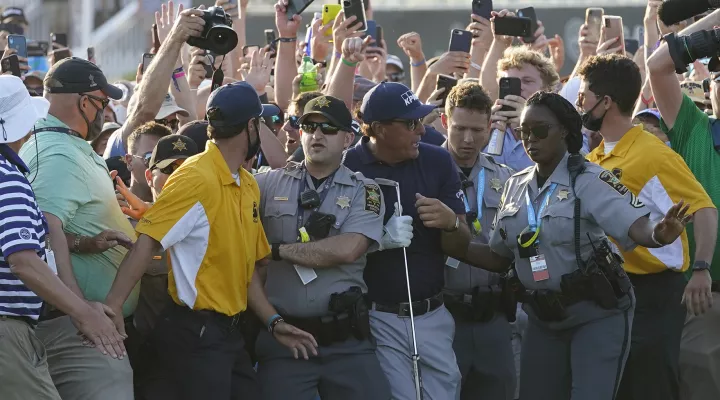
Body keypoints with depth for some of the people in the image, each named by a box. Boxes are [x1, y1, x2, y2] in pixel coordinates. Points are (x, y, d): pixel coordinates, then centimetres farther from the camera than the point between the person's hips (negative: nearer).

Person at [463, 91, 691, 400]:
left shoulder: (588, 180, -13)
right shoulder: (516, 187, 6)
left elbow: (635, 225, -27)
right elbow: (498, 258, 13)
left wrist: (658, 234, -50)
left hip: (598, 315, -6)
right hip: (544, 319, 6)